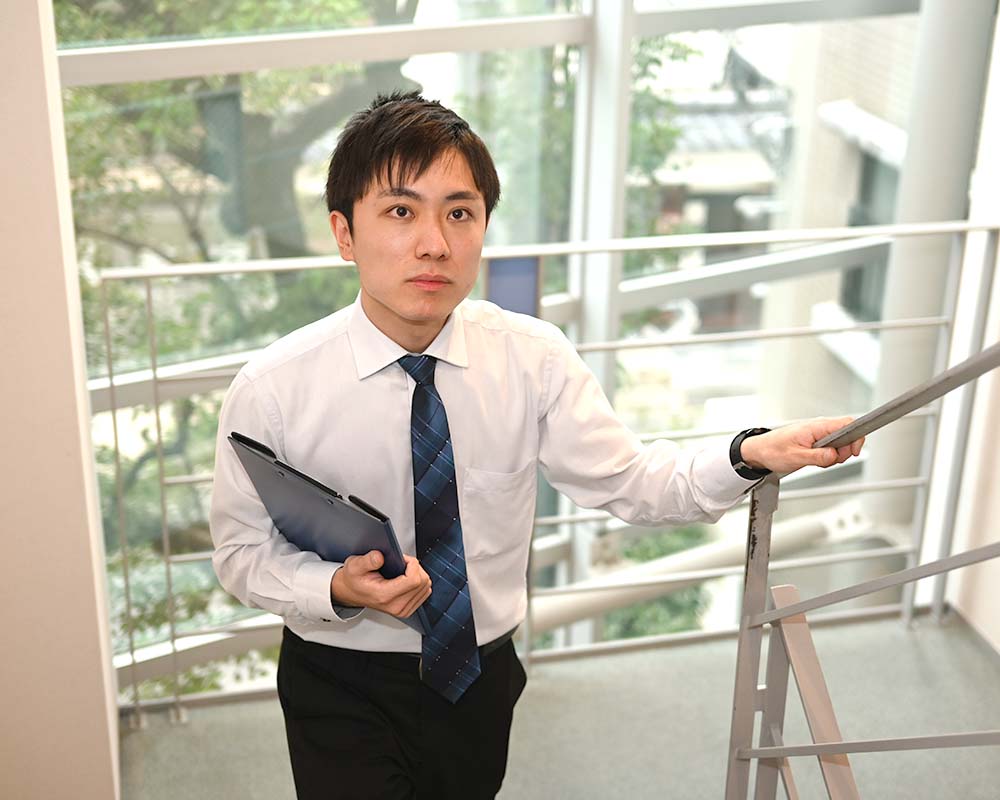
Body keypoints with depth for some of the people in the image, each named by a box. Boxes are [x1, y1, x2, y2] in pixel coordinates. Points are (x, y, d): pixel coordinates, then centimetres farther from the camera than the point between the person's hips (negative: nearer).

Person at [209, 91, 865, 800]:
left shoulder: (533, 358, -13)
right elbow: (245, 553, -11)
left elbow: (629, 482, -11)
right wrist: (340, 590, -30)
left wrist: (750, 456, -27)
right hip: (340, 690, -3)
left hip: (480, 674, 4)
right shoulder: (273, 390, -20)